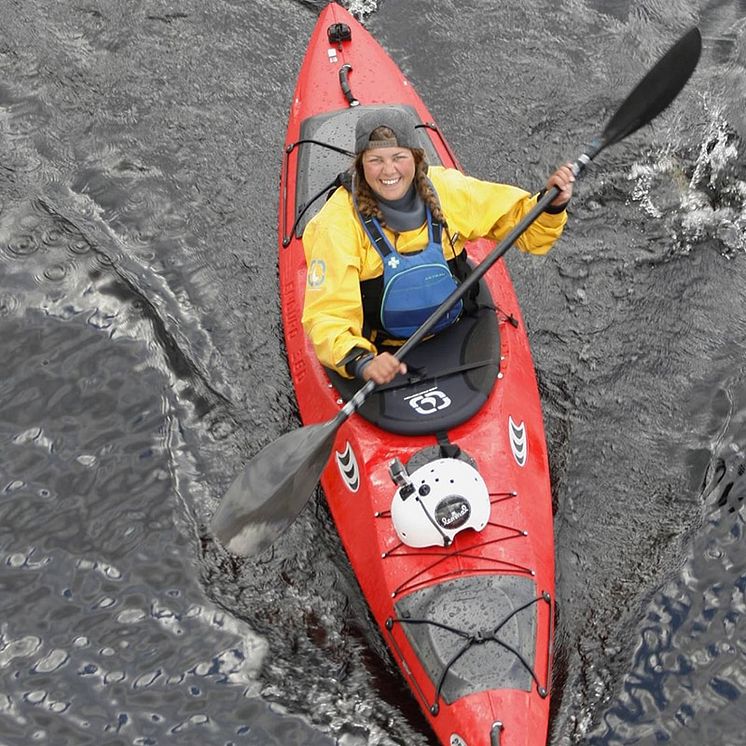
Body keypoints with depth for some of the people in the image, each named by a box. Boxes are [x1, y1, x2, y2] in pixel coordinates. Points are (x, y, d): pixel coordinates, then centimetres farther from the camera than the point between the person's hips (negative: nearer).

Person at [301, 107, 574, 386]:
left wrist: (551, 204, -17)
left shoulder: (445, 189, -10)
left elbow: (522, 222, 4)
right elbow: (327, 316, -24)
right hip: (379, 349, -1)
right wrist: (362, 363, -42)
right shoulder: (338, 222, -20)